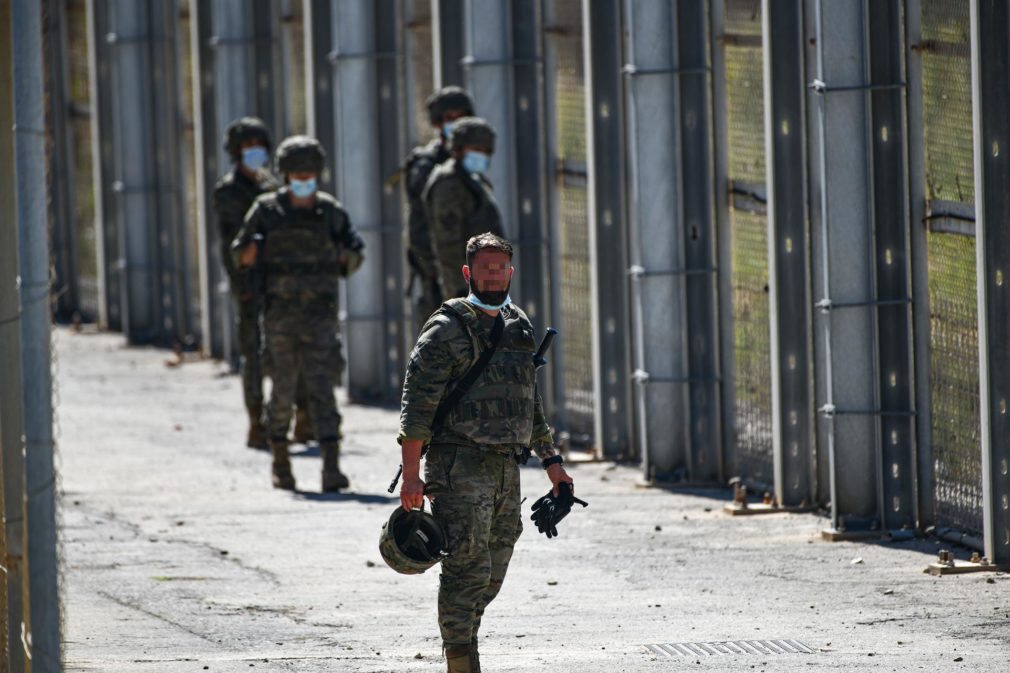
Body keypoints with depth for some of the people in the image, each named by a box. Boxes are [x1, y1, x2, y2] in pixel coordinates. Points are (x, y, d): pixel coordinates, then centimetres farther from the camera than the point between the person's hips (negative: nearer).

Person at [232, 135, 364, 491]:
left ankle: (331, 467, -14)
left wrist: (348, 258, -4)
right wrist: (247, 255, -11)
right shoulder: (267, 211, 1)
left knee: (322, 388, -8)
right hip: (280, 313, 0)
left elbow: (355, 250, 17)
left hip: (320, 315, 0)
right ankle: (279, 460, 24)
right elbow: (240, 252, 10)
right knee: (283, 389, 5)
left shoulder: (331, 212, 4)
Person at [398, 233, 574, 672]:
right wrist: (411, 473, -18)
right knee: (468, 570, -12)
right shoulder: (447, 330, -7)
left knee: (492, 575, 10)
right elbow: (417, 404, -11)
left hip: (507, 468, 7)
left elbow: (530, 402, 26)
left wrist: (550, 459, 22)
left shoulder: (518, 328, 16)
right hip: (460, 467, -7)